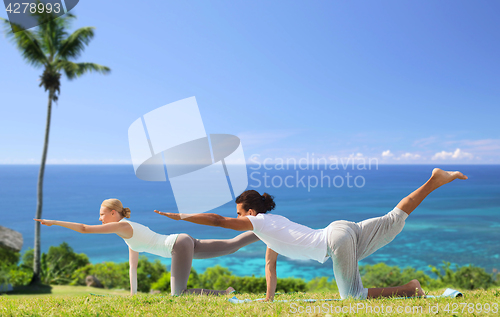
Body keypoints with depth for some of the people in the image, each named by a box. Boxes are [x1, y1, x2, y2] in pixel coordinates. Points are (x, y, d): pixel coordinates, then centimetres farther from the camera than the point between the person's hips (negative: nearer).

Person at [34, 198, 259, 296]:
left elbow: (84, 229, -6)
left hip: (181, 246, -9)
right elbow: (133, 266, 26)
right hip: (186, 243, 9)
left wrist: (53, 222, 3)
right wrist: (133, 294, 26)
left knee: (179, 294, -8)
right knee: (232, 245, 7)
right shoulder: (130, 231, 22)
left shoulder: (122, 226, -4)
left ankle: (224, 293, -9)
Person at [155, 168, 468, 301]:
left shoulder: (259, 222, 2)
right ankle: (434, 180, 6)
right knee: (395, 219, 12)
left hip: (337, 240, -9)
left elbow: (217, 219, 0)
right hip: (345, 228, 9)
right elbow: (271, 267, 31)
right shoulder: (275, 222, 25)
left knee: (354, 296, -2)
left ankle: (409, 289, -4)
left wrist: (179, 216, 9)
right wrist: (268, 299, 33)